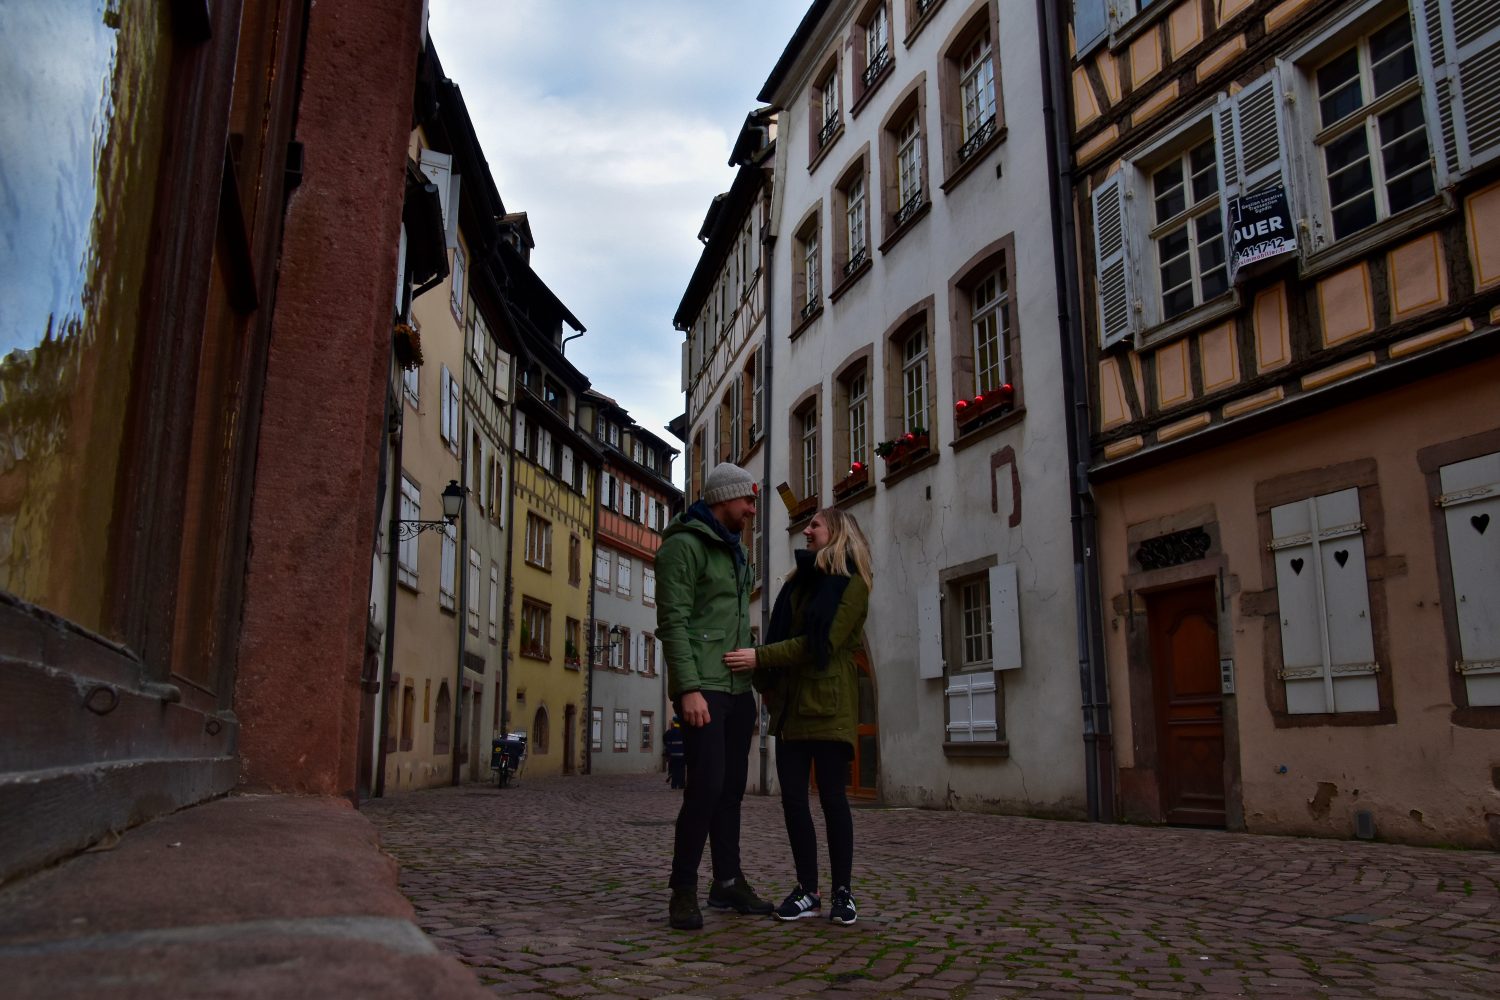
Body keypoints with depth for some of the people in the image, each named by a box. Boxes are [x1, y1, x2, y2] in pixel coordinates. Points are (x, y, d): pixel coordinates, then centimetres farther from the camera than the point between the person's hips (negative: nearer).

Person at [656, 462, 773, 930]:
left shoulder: (733, 551, 19)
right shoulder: (683, 545, -8)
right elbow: (673, 622, -15)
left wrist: (752, 686, 18)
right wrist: (689, 688, -22)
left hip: (738, 688, 8)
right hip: (702, 687, -8)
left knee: (732, 787, 10)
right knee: (707, 785, -12)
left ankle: (728, 882, 18)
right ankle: (683, 890, -1)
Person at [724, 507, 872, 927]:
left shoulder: (852, 583, -2)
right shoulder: (799, 580, 19)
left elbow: (823, 642, -13)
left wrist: (760, 658, -17)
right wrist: (766, 680, 5)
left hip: (828, 704, -6)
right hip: (791, 703, 6)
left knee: (831, 795, -3)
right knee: (792, 797, 3)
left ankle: (842, 892, 8)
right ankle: (807, 891, 11)